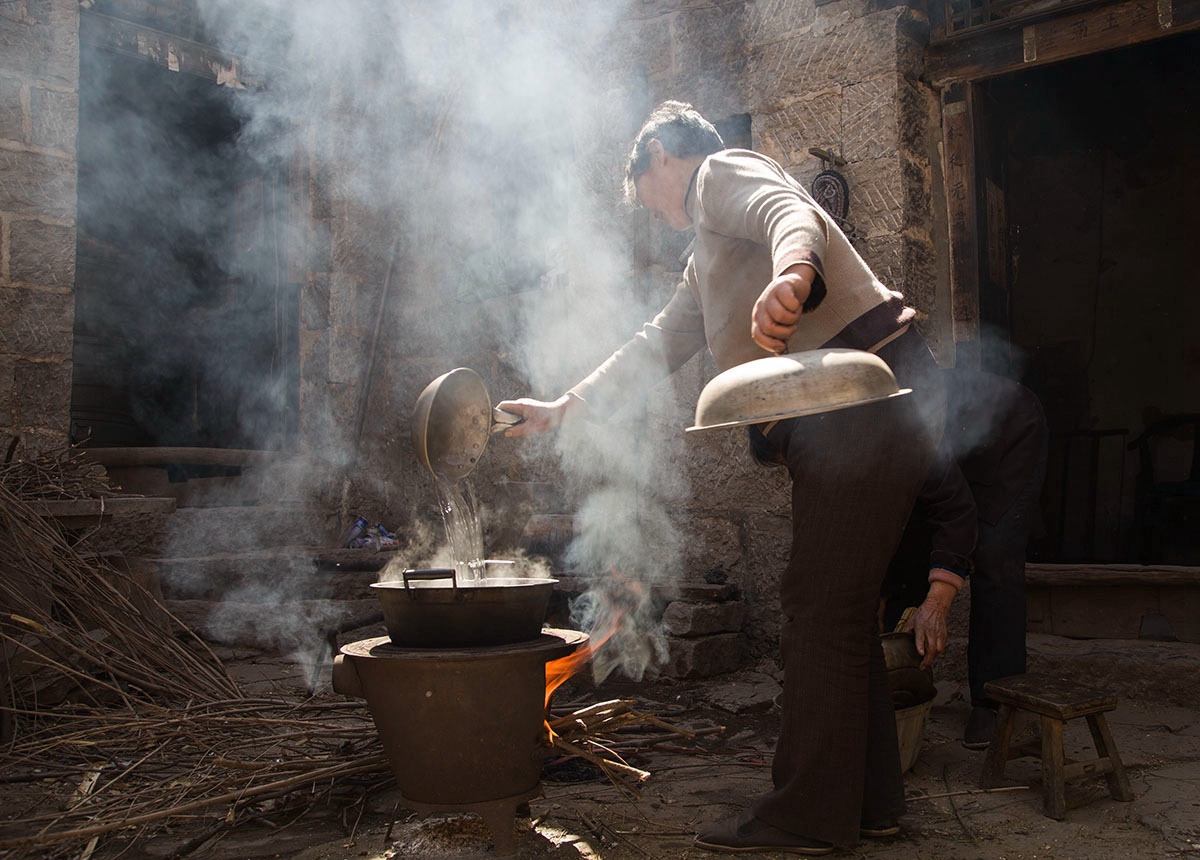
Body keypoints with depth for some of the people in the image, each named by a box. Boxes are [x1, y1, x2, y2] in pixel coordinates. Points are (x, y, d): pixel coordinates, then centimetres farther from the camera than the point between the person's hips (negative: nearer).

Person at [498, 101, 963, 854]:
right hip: (840, 424, 10)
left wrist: (790, 276, -45)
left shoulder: (723, 172, 2)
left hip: (871, 394, -10)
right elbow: (658, 348, 34)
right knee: (840, 613, 11)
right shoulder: (707, 261, 31)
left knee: (820, 611, -8)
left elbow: (791, 214, -22)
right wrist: (563, 411, 31)